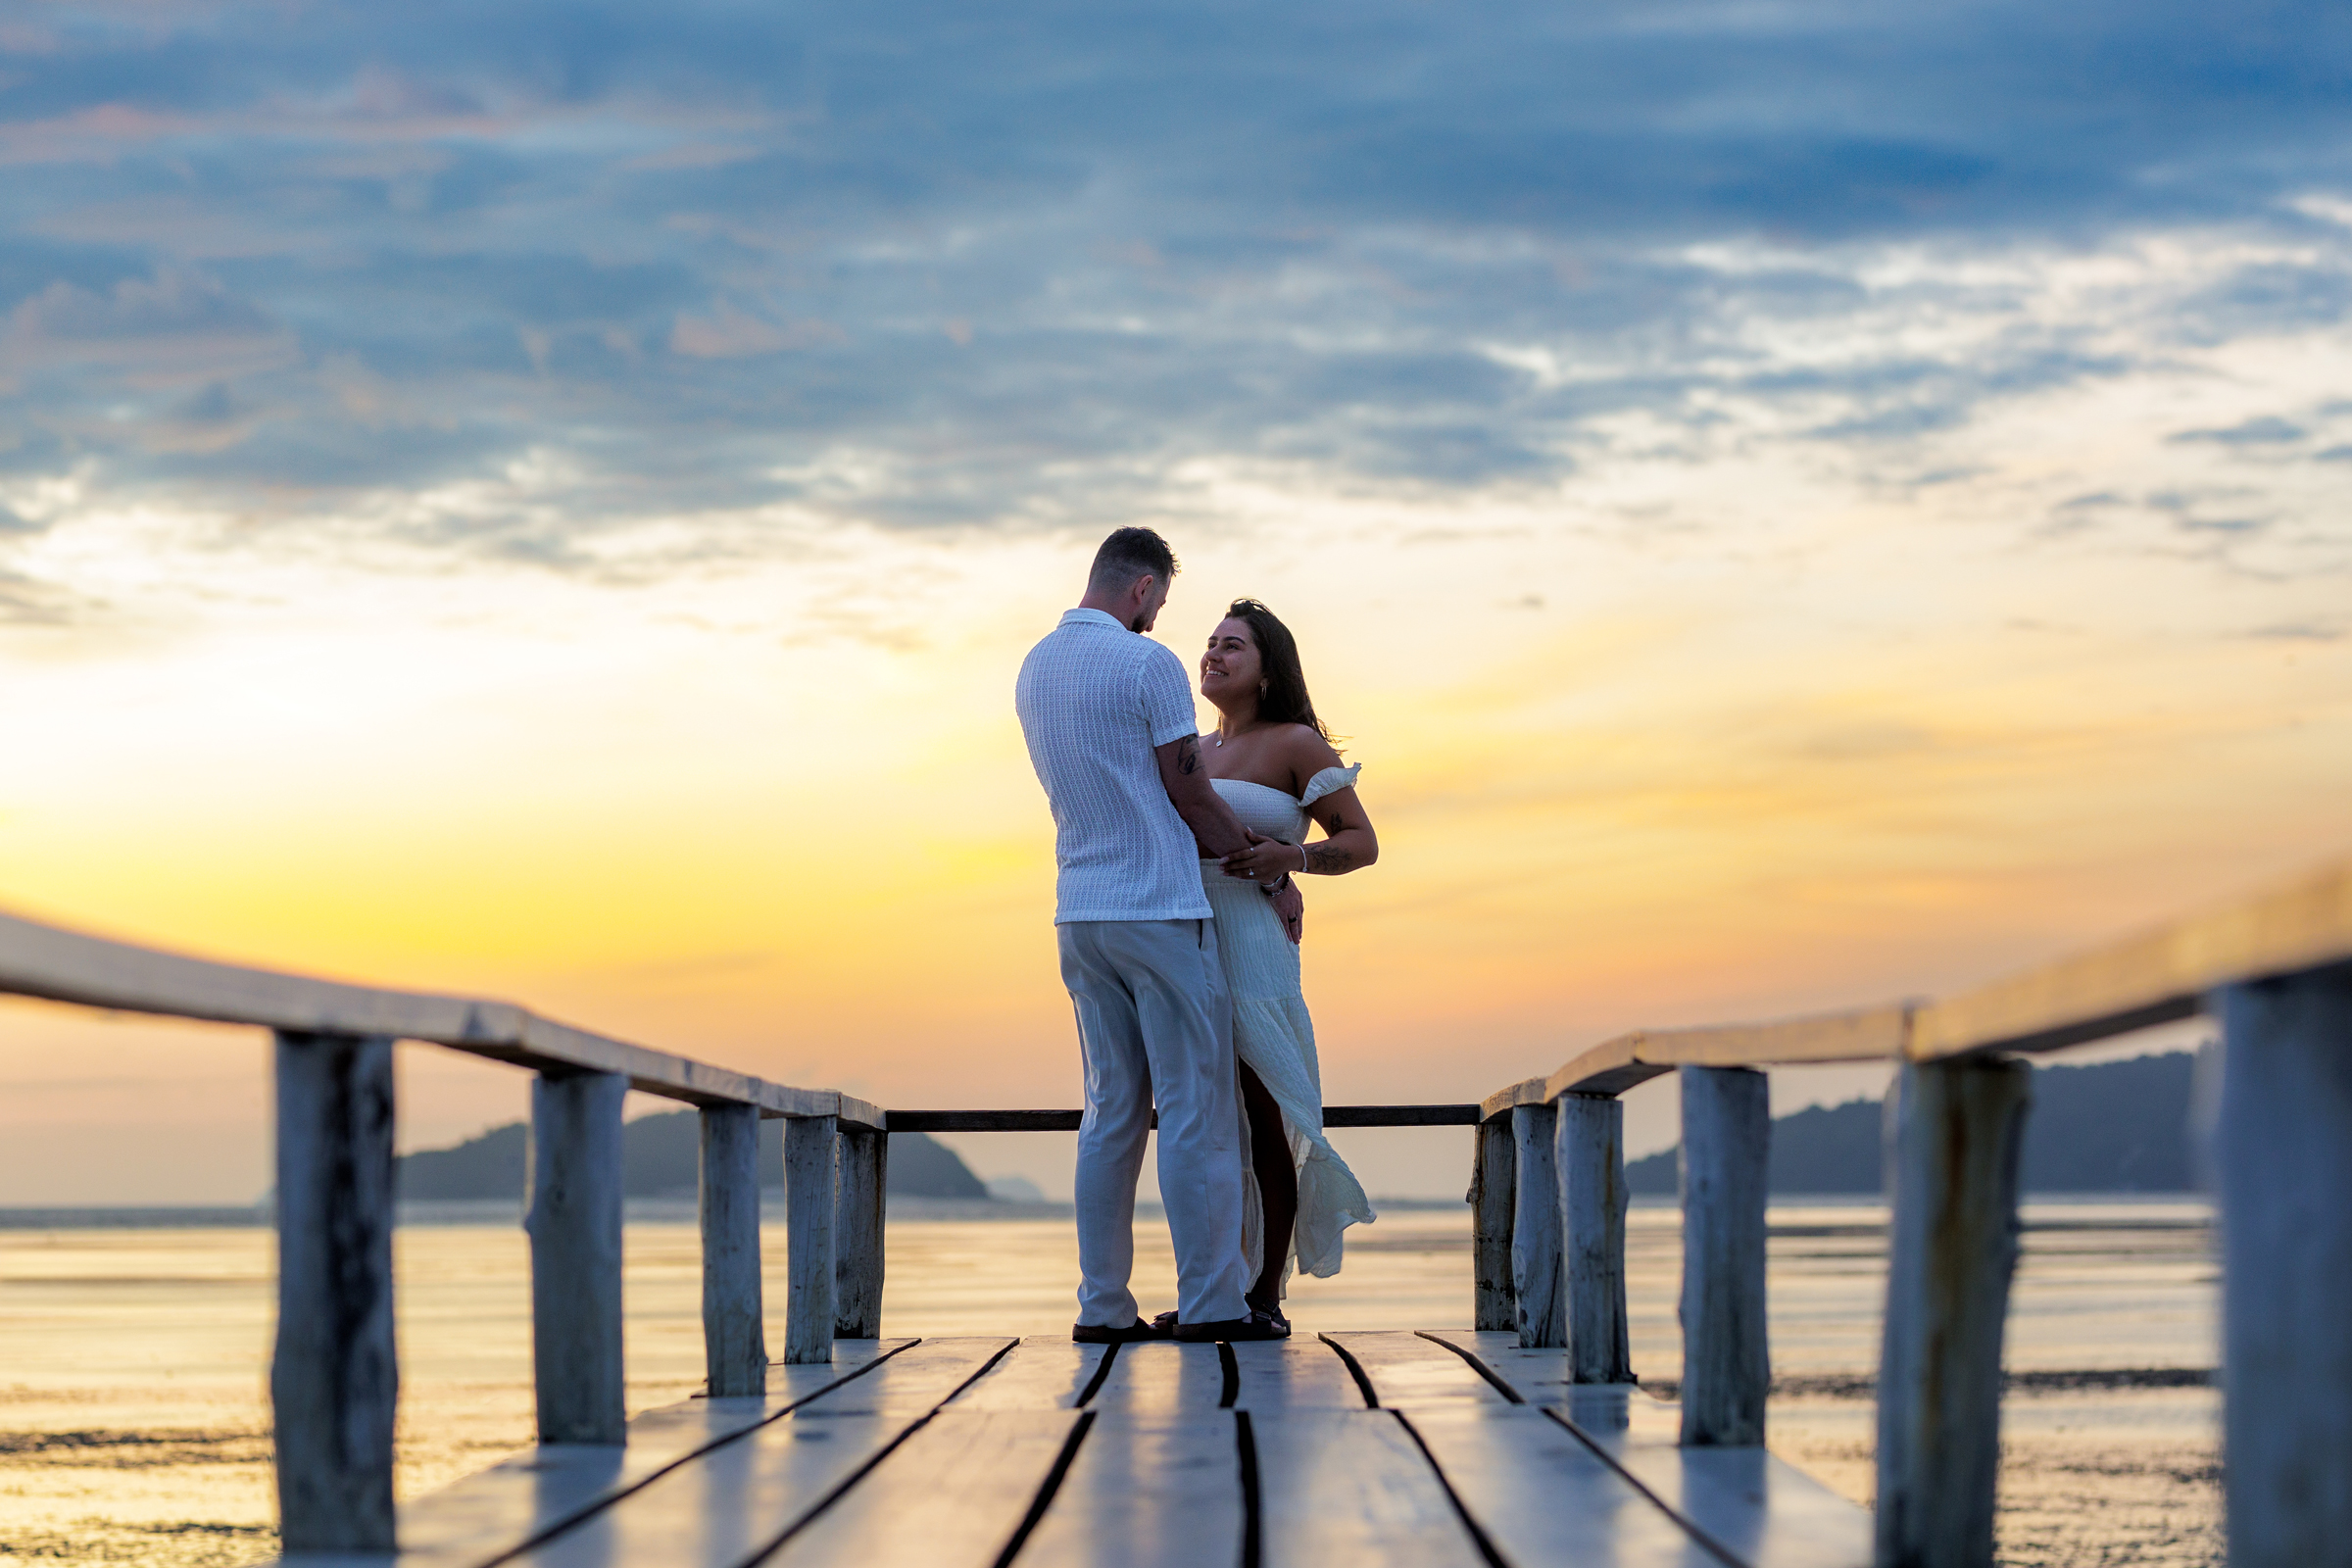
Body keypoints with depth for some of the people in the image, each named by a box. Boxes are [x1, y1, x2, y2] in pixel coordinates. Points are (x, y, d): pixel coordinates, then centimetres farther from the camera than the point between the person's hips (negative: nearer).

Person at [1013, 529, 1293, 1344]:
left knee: (1112, 1109, 9)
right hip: (1161, 909, -7)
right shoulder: (1148, 665, -12)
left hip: (1079, 913, 7)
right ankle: (1210, 1301, -3)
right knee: (1196, 1107, -3)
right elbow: (1191, 795, -9)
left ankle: (1103, 1304, 6)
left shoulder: (1034, 670, 12)